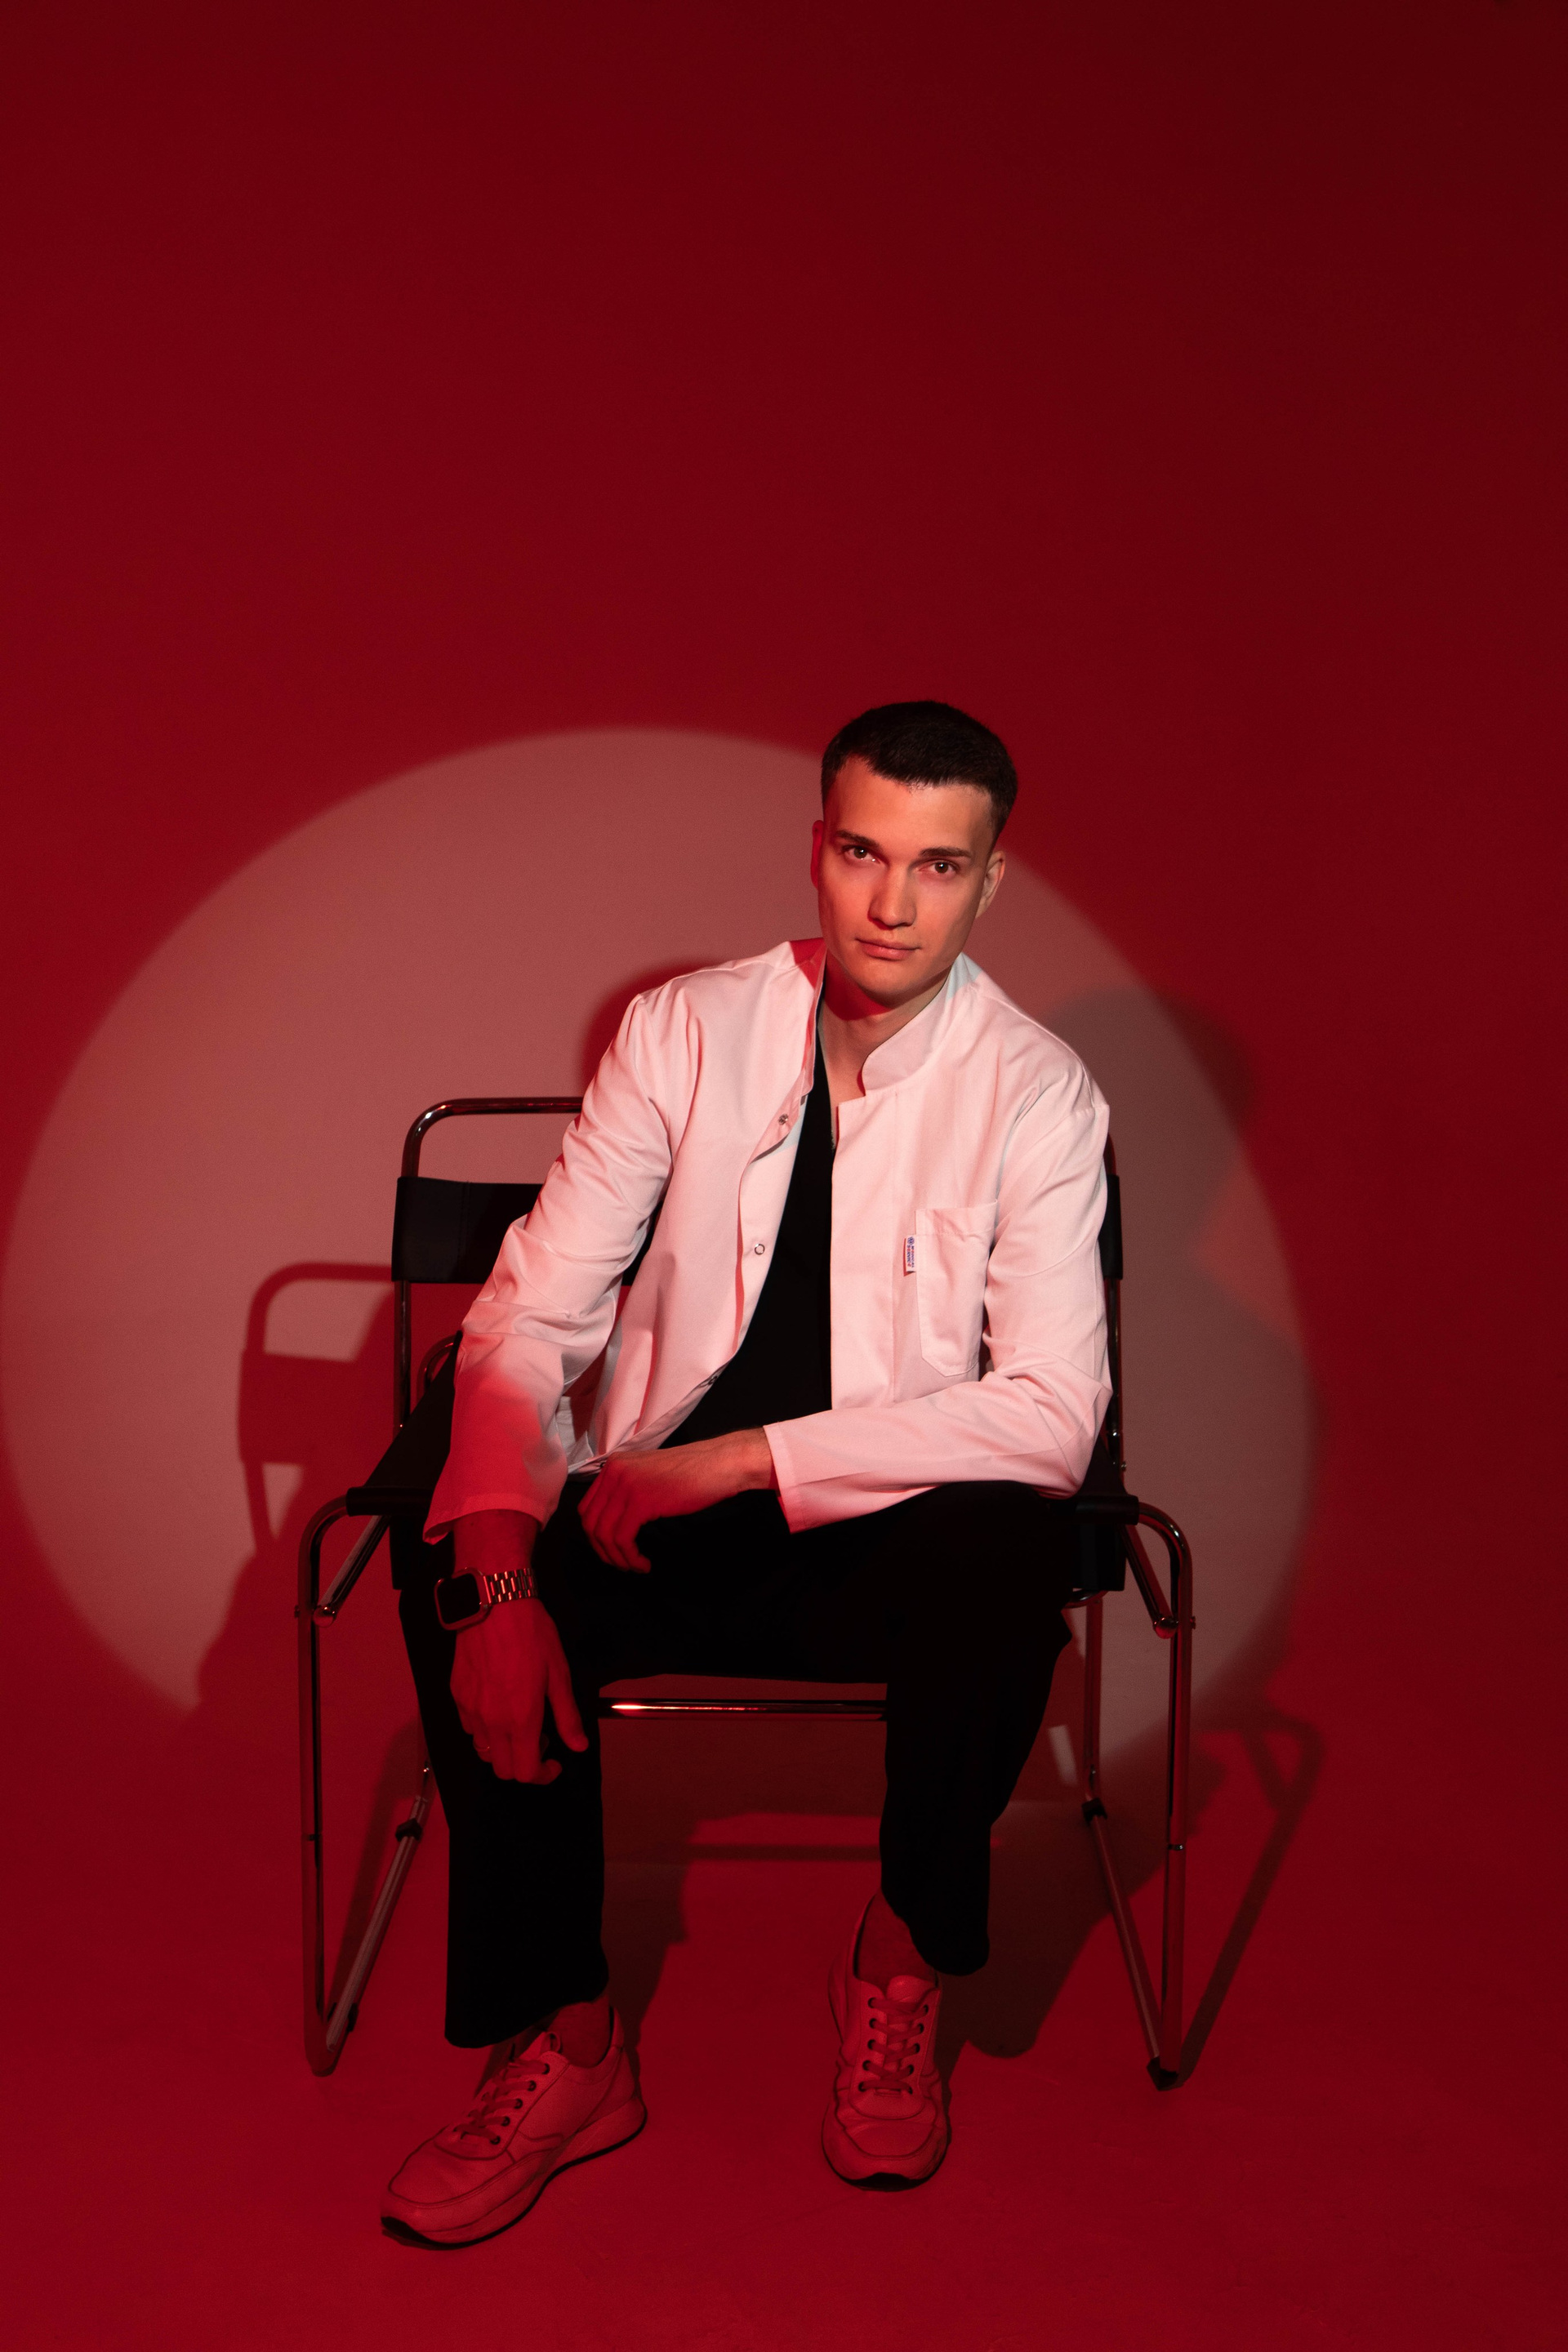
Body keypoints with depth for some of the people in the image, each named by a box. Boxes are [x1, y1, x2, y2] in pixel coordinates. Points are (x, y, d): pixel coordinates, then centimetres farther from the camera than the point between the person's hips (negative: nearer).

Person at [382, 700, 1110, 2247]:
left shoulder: (1034, 1094, -7)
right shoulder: (687, 1032, -2)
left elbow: (1054, 1414, -17)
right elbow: (530, 1313, -7)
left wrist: (739, 1459, -23)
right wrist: (500, 1569, -24)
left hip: (891, 1541, -1)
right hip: (650, 1524, 2)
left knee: (1013, 1548, -33)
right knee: (452, 1574, -27)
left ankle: (903, 1963, -5)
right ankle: (567, 2047, -9)